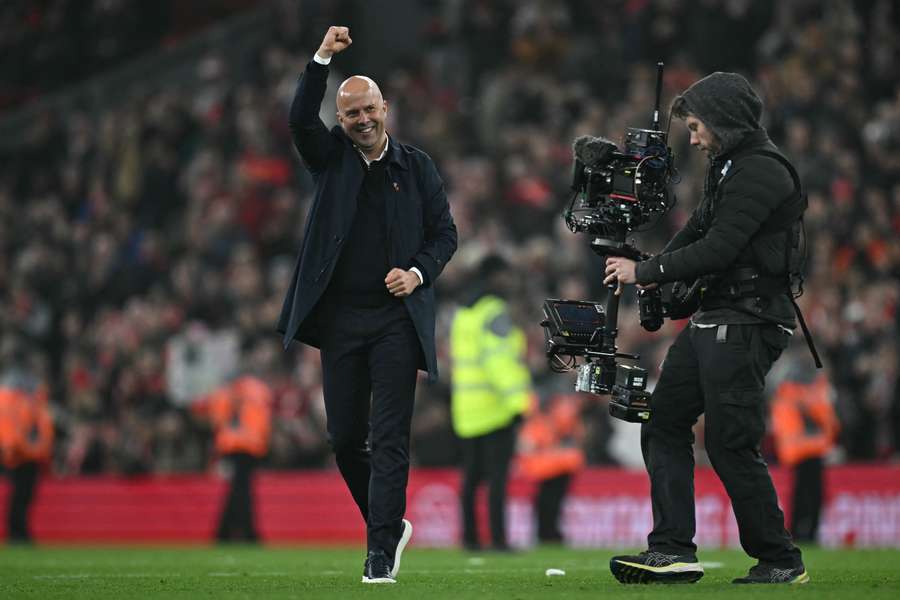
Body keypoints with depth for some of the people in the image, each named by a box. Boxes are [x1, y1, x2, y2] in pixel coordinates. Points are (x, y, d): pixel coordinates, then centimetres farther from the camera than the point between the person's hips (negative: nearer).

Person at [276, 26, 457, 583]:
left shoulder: (416, 166, 7)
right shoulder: (331, 157, 7)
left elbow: (445, 233, 9)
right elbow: (300, 119, -11)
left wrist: (418, 273, -9)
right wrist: (322, 59, -21)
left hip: (397, 316, -2)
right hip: (341, 317, 2)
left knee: (390, 438, -8)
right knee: (345, 436, 5)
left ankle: (382, 549, -9)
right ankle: (389, 523, 25)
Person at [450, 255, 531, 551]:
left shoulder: (461, 313, 12)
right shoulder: (495, 312, -12)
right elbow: (501, 360, -20)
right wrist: (517, 401, -24)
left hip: (466, 406, 8)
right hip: (498, 406, -7)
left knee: (472, 475, 11)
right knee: (498, 474, -7)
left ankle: (469, 536, 11)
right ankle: (498, 538, -11)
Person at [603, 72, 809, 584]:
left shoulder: (762, 172, -14)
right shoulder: (731, 168, 19)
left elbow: (718, 249, -19)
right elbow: (700, 231, 23)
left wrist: (646, 272, -10)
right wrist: (654, 274, 5)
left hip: (746, 325, -11)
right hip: (713, 320, 11)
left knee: (731, 444, -9)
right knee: (663, 421, 6)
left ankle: (781, 560, 1)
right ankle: (673, 550, 3)